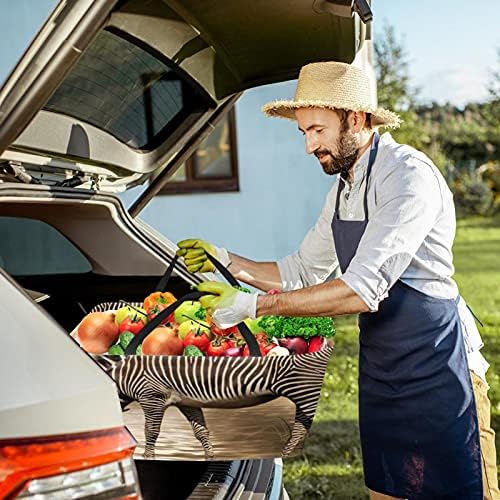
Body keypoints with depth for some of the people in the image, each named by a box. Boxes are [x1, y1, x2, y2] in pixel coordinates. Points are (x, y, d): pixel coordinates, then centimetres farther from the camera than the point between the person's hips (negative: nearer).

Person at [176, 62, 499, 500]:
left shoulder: (408, 175, -19)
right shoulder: (344, 188, 12)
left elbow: (363, 290, -27)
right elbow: (302, 273, 18)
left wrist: (253, 305, -24)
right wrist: (228, 262, 5)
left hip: (436, 368, -9)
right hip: (380, 372, 9)